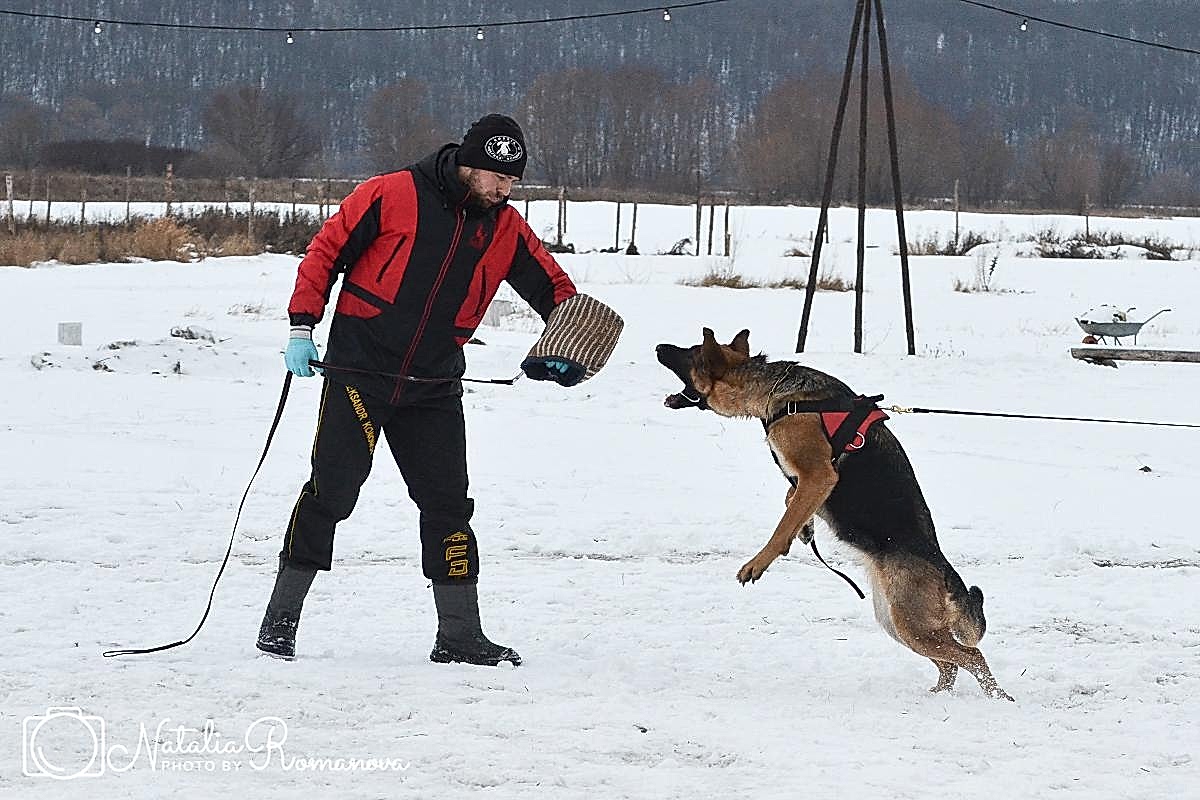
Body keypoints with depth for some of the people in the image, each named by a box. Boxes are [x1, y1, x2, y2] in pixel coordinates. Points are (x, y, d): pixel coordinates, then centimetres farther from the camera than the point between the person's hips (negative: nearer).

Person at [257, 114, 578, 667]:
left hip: (435, 388, 4)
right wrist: (302, 326, -7)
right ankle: (281, 616, 5)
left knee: (448, 505, 1)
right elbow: (326, 252, -3)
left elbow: (552, 286, 15)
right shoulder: (392, 196, -9)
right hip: (359, 373, -4)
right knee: (331, 493, -6)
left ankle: (460, 634, 9)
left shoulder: (505, 228, 5)